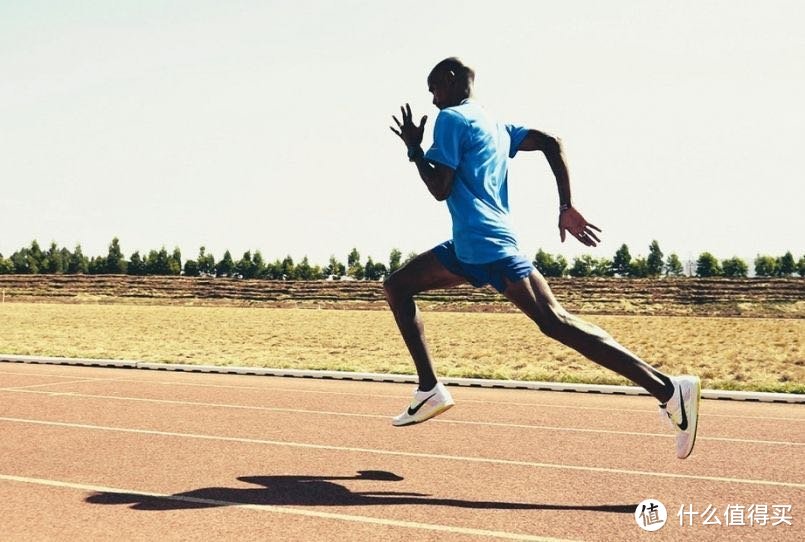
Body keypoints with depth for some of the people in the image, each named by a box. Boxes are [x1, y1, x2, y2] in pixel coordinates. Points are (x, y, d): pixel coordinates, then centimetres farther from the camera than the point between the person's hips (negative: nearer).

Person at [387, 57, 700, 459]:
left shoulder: (450, 118, -3)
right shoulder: (495, 125, 23)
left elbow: (440, 188, -10)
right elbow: (551, 142, 14)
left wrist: (413, 149, 5)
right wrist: (567, 209, 10)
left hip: (485, 244, -10)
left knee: (555, 321, -13)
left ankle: (669, 390, -18)